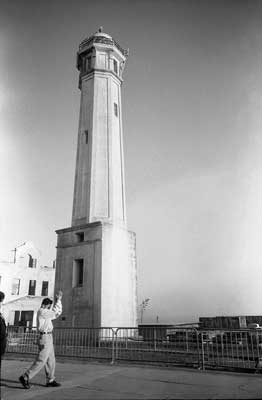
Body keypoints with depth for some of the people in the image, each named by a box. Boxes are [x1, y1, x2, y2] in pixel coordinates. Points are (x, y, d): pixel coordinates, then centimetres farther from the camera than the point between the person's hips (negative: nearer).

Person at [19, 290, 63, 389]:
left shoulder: (45, 313, 16)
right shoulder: (42, 312, -15)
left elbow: (58, 312, 18)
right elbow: (55, 312, -20)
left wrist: (58, 300, 11)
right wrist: (58, 300, -12)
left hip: (48, 339, 10)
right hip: (45, 339, -10)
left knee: (51, 361, 13)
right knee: (41, 361, -5)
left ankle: (50, 381, 20)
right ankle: (25, 377, 3)